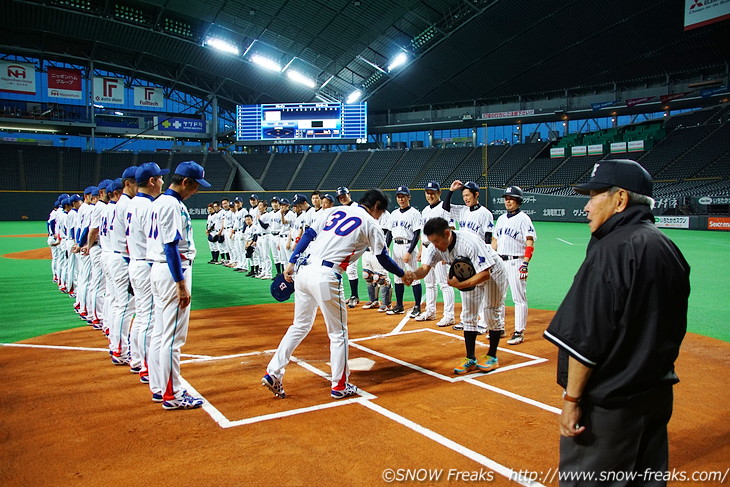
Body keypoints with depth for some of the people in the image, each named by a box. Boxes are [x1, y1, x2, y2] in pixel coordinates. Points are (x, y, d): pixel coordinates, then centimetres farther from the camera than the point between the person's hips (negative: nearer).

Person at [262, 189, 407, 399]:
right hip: (325, 276, -6)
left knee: (300, 326, 20)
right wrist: (402, 274, 23)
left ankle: (273, 373, 18)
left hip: (303, 270, 6)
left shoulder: (335, 210, 19)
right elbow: (383, 258, 7)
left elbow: (309, 234, 14)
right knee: (338, 332, 10)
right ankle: (339, 386, 19)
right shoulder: (370, 224, 4)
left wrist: (292, 262, 13)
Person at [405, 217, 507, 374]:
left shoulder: (470, 242, -40)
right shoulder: (435, 247, -22)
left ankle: (492, 357, 16)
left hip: (492, 274, -6)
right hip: (470, 276, 6)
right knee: (468, 315, 6)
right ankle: (471, 359, 14)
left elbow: (485, 274, -39)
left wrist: (461, 285, -48)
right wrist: (414, 275, -56)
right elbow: (425, 268, -33)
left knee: (491, 312, 0)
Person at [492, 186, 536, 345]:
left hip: (515, 262, -7)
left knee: (519, 298, -3)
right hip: (499, 262, 7)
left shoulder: (523, 218, -6)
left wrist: (525, 263, -23)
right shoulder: (501, 218, 15)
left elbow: (530, 243, -13)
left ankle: (519, 332, 3)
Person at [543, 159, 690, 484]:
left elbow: (587, 338, -22)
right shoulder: (669, 249, 8)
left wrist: (571, 398, -15)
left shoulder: (612, 250, -20)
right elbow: (674, 330, 16)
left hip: (609, 403, -9)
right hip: (658, 396, 9)